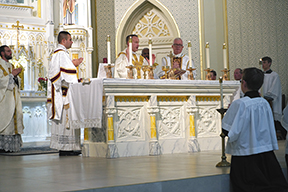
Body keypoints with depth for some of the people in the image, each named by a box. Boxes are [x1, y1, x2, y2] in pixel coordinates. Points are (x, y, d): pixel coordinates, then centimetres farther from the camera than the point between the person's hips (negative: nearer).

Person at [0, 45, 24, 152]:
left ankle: (11, 145, 5)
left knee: (14, 119, 3)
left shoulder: (11, 66, 20)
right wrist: (12, 74, -13)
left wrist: (16, 76, -1)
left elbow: (17, 82, 19)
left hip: (13, 98, 8)